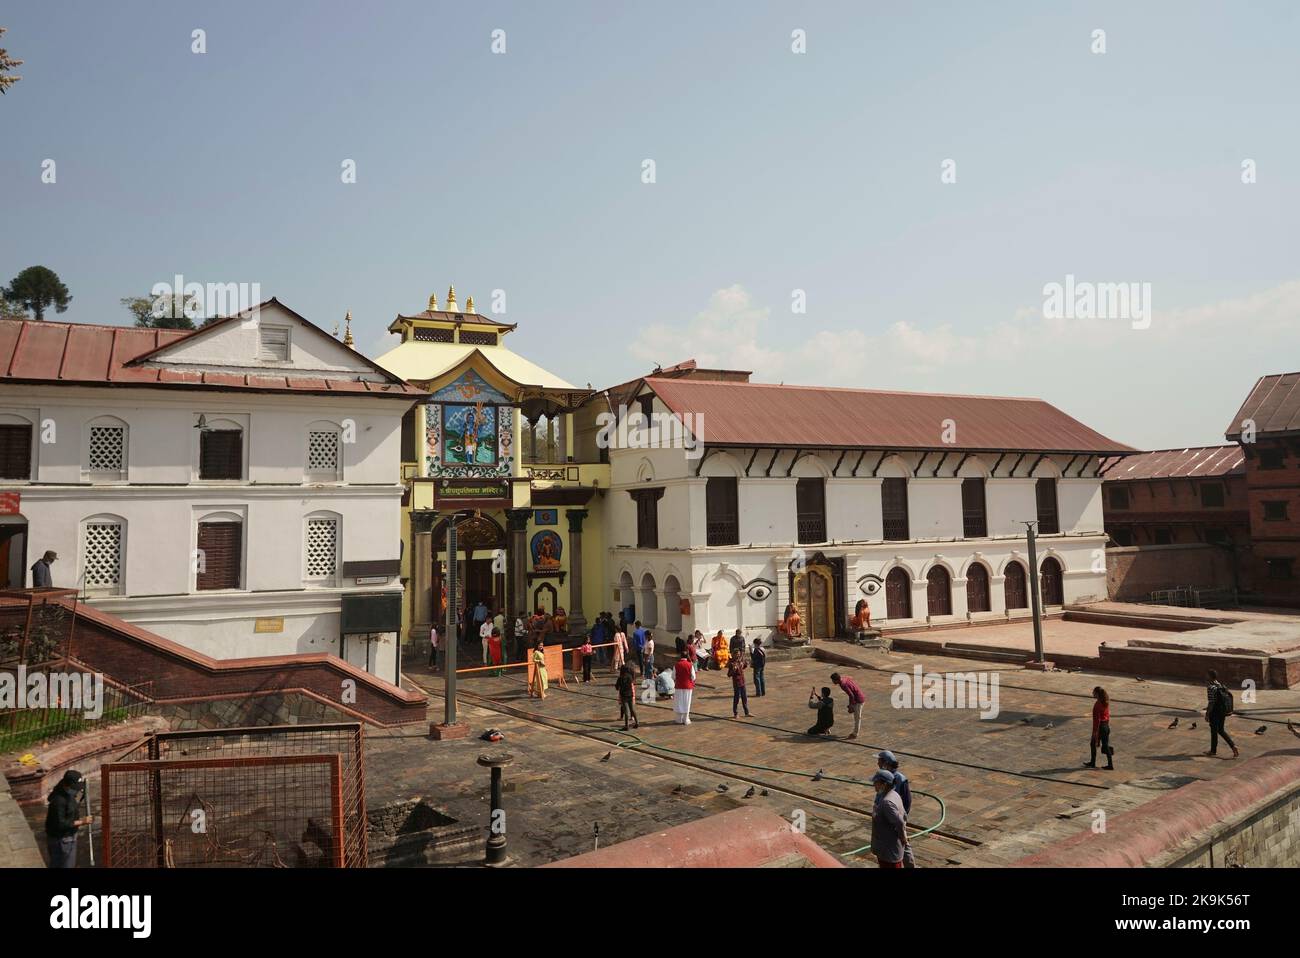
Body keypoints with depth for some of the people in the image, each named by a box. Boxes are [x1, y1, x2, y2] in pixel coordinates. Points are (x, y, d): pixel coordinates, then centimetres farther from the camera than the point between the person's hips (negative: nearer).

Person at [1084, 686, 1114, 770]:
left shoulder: (1097, 704, -22)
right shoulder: (1106, 703, 3)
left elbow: (1097, 719, -21)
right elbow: (1108, 714, 13)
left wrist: (1095, 731, -17)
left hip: (1099, 726, -7)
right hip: (1106, 726, 8)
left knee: (1093, 744, 11)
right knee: (1106, 745, 11)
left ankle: (1093, 763, 23)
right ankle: (1110, 765, 10)